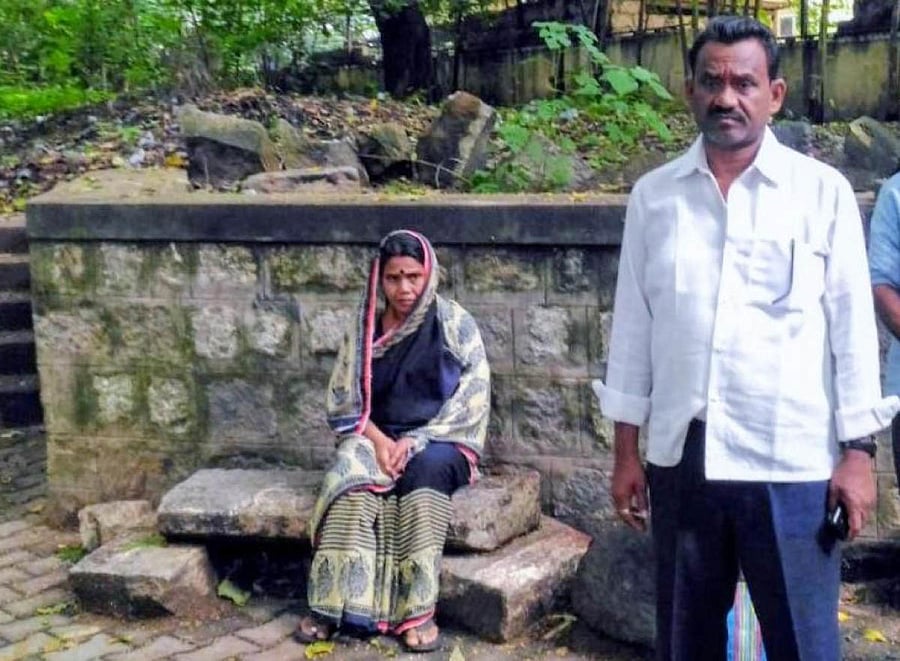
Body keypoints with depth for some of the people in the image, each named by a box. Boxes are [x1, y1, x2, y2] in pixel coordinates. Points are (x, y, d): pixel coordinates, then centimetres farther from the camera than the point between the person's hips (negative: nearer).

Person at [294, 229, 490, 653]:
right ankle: (334, 602, -26)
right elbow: (343, 399, 7)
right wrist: (377, 439, -12)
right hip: (377, 438, 2)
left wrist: (415, 441, -15)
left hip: (439, 440, -2)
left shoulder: (455, 324, -1)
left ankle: (418, 609, -31)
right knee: (350, 480, -30)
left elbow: (472, 399, -7)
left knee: (425, 471, -36)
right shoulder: (364, 328, 7)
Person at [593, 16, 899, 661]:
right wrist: (626, 450, 7)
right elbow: (633, 323, 7)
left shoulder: (823, 191, -2)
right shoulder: (653, 194, 5)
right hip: (679, 458, 3)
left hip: (792, 463, -2)